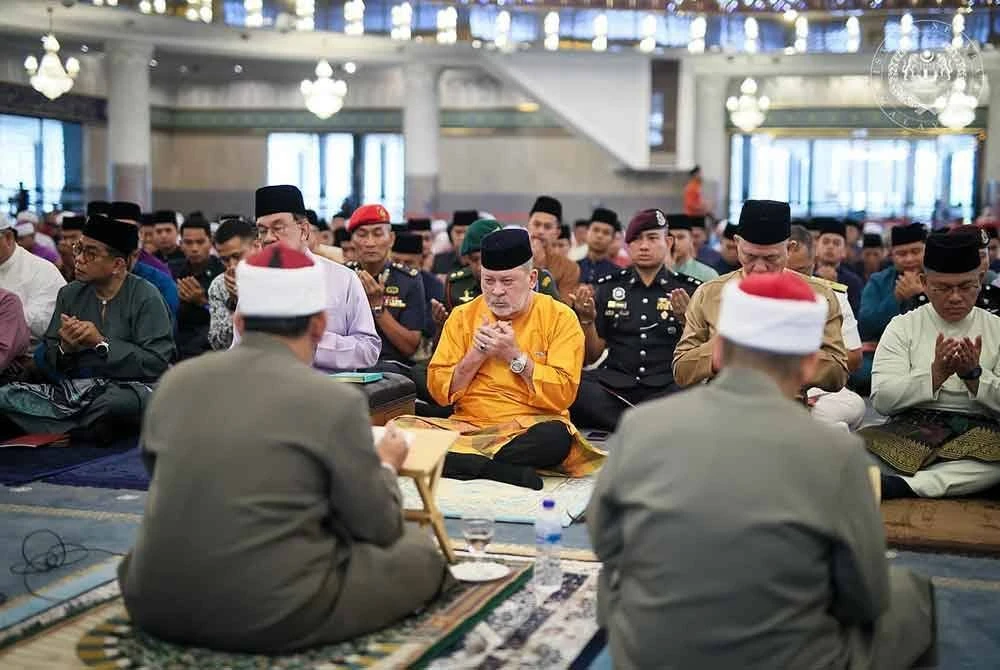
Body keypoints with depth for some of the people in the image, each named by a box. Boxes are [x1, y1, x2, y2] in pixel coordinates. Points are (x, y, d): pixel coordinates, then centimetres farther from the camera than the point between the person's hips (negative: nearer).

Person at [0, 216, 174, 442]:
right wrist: (65, 349, -13)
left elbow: (157, 363, -13)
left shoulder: (145, 297, -3)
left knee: (119, 402, -40)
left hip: (129, 387, -4)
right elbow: (45, 362, 10)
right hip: (74, 387, 4)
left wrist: (101, 343, -16)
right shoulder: (70, 294, 11)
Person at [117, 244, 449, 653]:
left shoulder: (174, 381, 3)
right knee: (419, 553, 16)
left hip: (155, 605, 3)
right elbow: (378, 531, -1)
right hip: (274, 617, -3)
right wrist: (386, 468, 20)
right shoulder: (337, 401, -11)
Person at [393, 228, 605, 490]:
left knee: (556, 436, -37)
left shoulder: (559, 318, 1)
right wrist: (475, 356, -8)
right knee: (400, 427, -23)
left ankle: (459, 456, -22)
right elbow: (438, 392, 5)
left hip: (529, 429, -3)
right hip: (467, 425, 3)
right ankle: (503, 470, -27)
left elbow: (562, 396, -8)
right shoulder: (462, 316, 9)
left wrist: (515, 355, -12)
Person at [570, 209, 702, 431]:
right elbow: (591, 357, 14)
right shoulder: (609, 287, 15)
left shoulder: (689, 290, 9)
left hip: (668, 387, -2)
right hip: (614, 385, 2)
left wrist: (686, 320, -12)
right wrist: (587, 320, -4)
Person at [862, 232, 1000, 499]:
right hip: (912, 428, -1)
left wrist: (974, 375, -13)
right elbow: (881, 399, -3)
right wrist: (936, 373, -14)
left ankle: (902, 485, -39)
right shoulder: (903, 327, 9)